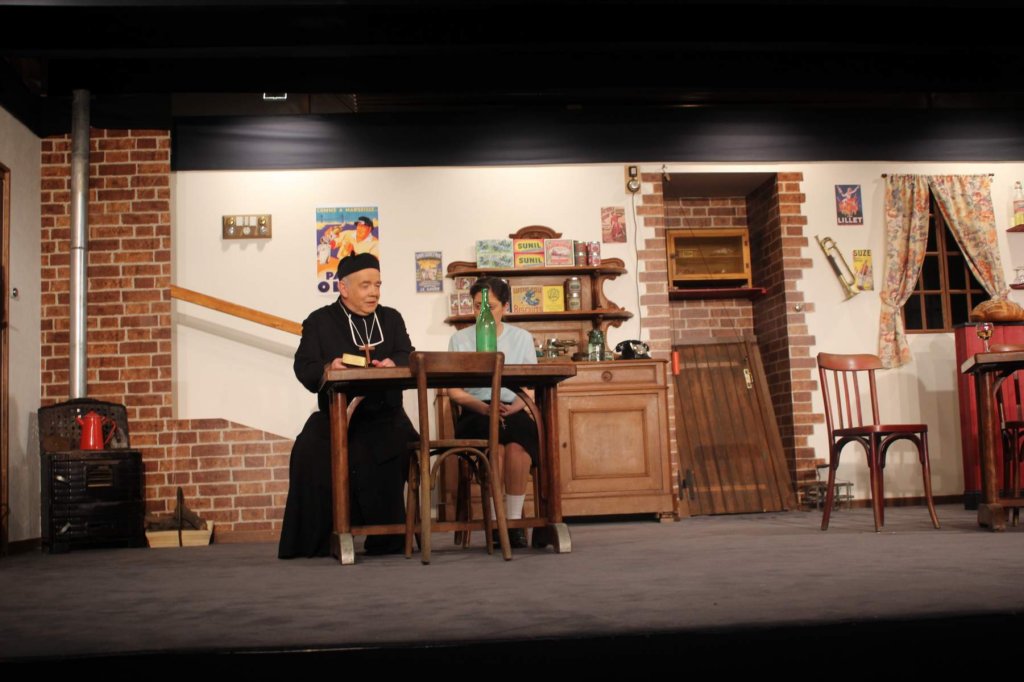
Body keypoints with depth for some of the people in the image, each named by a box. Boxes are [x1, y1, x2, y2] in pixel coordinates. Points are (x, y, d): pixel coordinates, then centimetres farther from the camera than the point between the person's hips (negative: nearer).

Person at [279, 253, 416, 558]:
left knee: (396, 449, -27)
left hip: (383, 416, 1)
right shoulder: (319, 322, 9)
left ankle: (387, 540, -10)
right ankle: (314, 541, -11)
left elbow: (408, 357, 2)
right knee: (310, 452, -27)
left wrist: (393, 363, -23)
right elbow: (304, 368, -3)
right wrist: (328, 368, -27)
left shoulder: (392, 318, 17)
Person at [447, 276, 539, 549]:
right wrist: (483, 407, -14)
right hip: (475, 414, -1)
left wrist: (514, 407, -12)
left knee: (517, 444, -35)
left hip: (512, 411, 1)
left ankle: (514, 519, -25)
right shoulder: (460, 339, 11)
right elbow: (454, 391, 4)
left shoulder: (522, 338, 14)